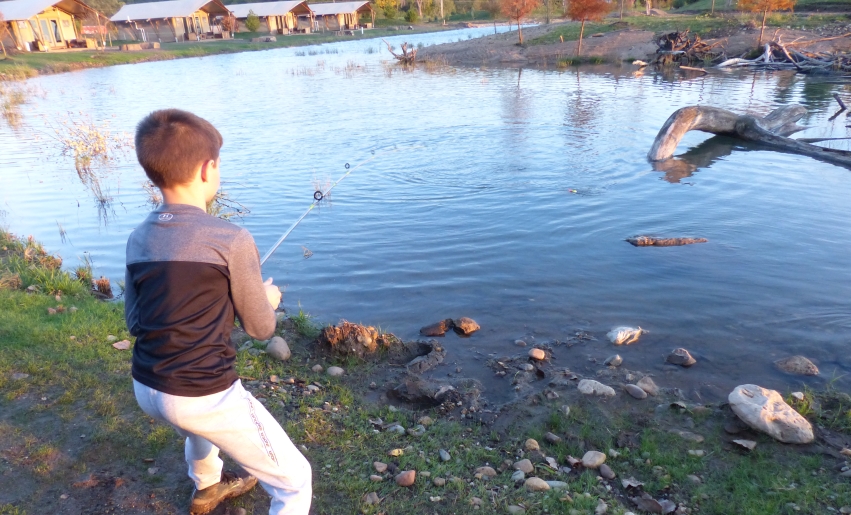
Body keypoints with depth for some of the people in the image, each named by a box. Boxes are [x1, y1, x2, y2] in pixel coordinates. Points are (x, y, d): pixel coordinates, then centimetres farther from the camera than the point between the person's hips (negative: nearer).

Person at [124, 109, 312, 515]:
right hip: (203, 395, -8)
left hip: (146, 390, 8)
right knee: (294, 481, 9)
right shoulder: (231, 239, -18)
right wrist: (268, 299, 15)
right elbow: (261, 328, -6)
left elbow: (134, 322, 12)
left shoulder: (138, 240, 1)